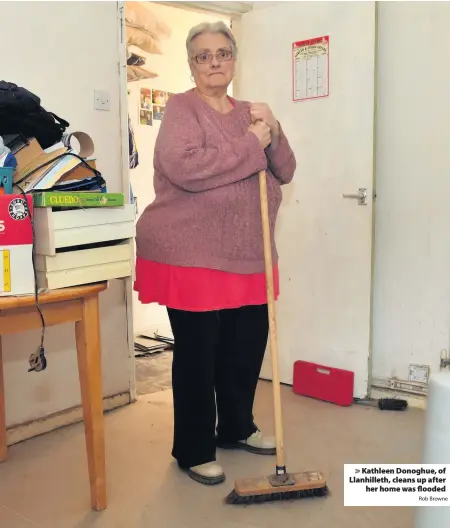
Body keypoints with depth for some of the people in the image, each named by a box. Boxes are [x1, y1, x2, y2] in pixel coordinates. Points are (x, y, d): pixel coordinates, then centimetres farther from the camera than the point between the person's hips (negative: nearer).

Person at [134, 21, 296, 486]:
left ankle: (235, 428, 36)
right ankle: (194, 450, 19)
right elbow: (184, 168, -25)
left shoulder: (249, 113, 14)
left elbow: (285, 173, 11)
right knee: (197, 353, 1)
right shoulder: (181, 108, -6)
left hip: (246, 257, 7)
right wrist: (252, 144, -18)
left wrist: (272, 133, -7)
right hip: (191, 256, -6)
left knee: (247, 346, 13)